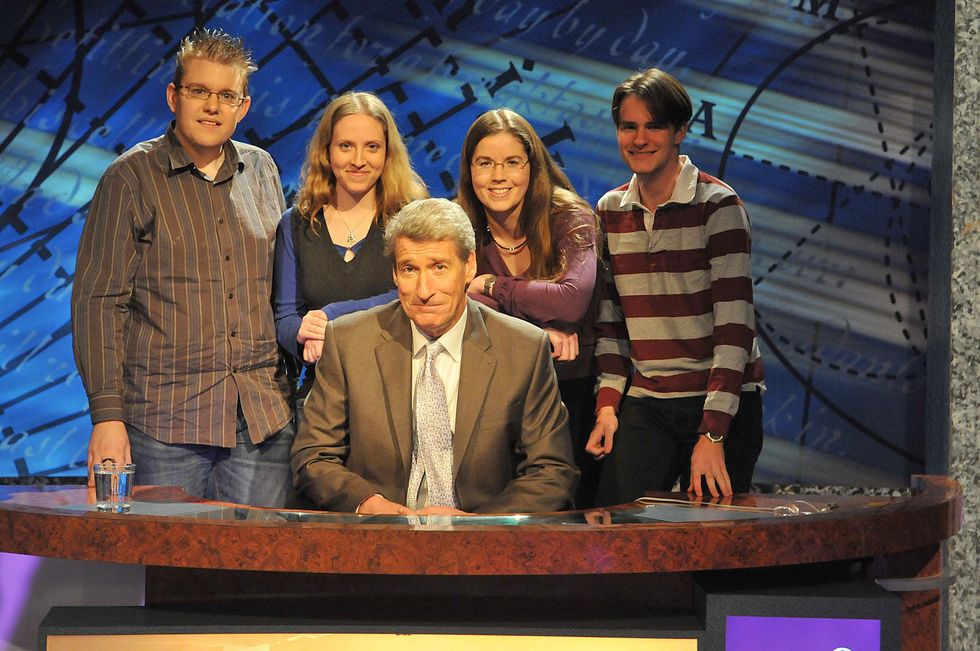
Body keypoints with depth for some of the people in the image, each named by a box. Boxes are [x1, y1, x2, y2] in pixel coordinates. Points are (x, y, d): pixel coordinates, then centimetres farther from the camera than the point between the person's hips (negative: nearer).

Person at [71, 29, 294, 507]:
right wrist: (107, 414, -11)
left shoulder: (261, 172, 13)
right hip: (165, 419, -4)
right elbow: (98, 301, -4)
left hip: (264, 419, 4)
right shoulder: (131, 178, 0)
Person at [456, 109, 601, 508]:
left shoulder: (570, 219, -7)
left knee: (573, 502, -7)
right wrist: (537, 330, -23)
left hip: (572, 395, -2)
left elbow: (572, 300, -23)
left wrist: (491, 286, -12)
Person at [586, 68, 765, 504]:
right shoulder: (610, 211, 9)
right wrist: (607, 405, 1)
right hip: (644, 404, 4)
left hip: (723, 402, -4)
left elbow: (735, 325, -14)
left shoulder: (717, 205, -8)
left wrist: (712, 434, -20)